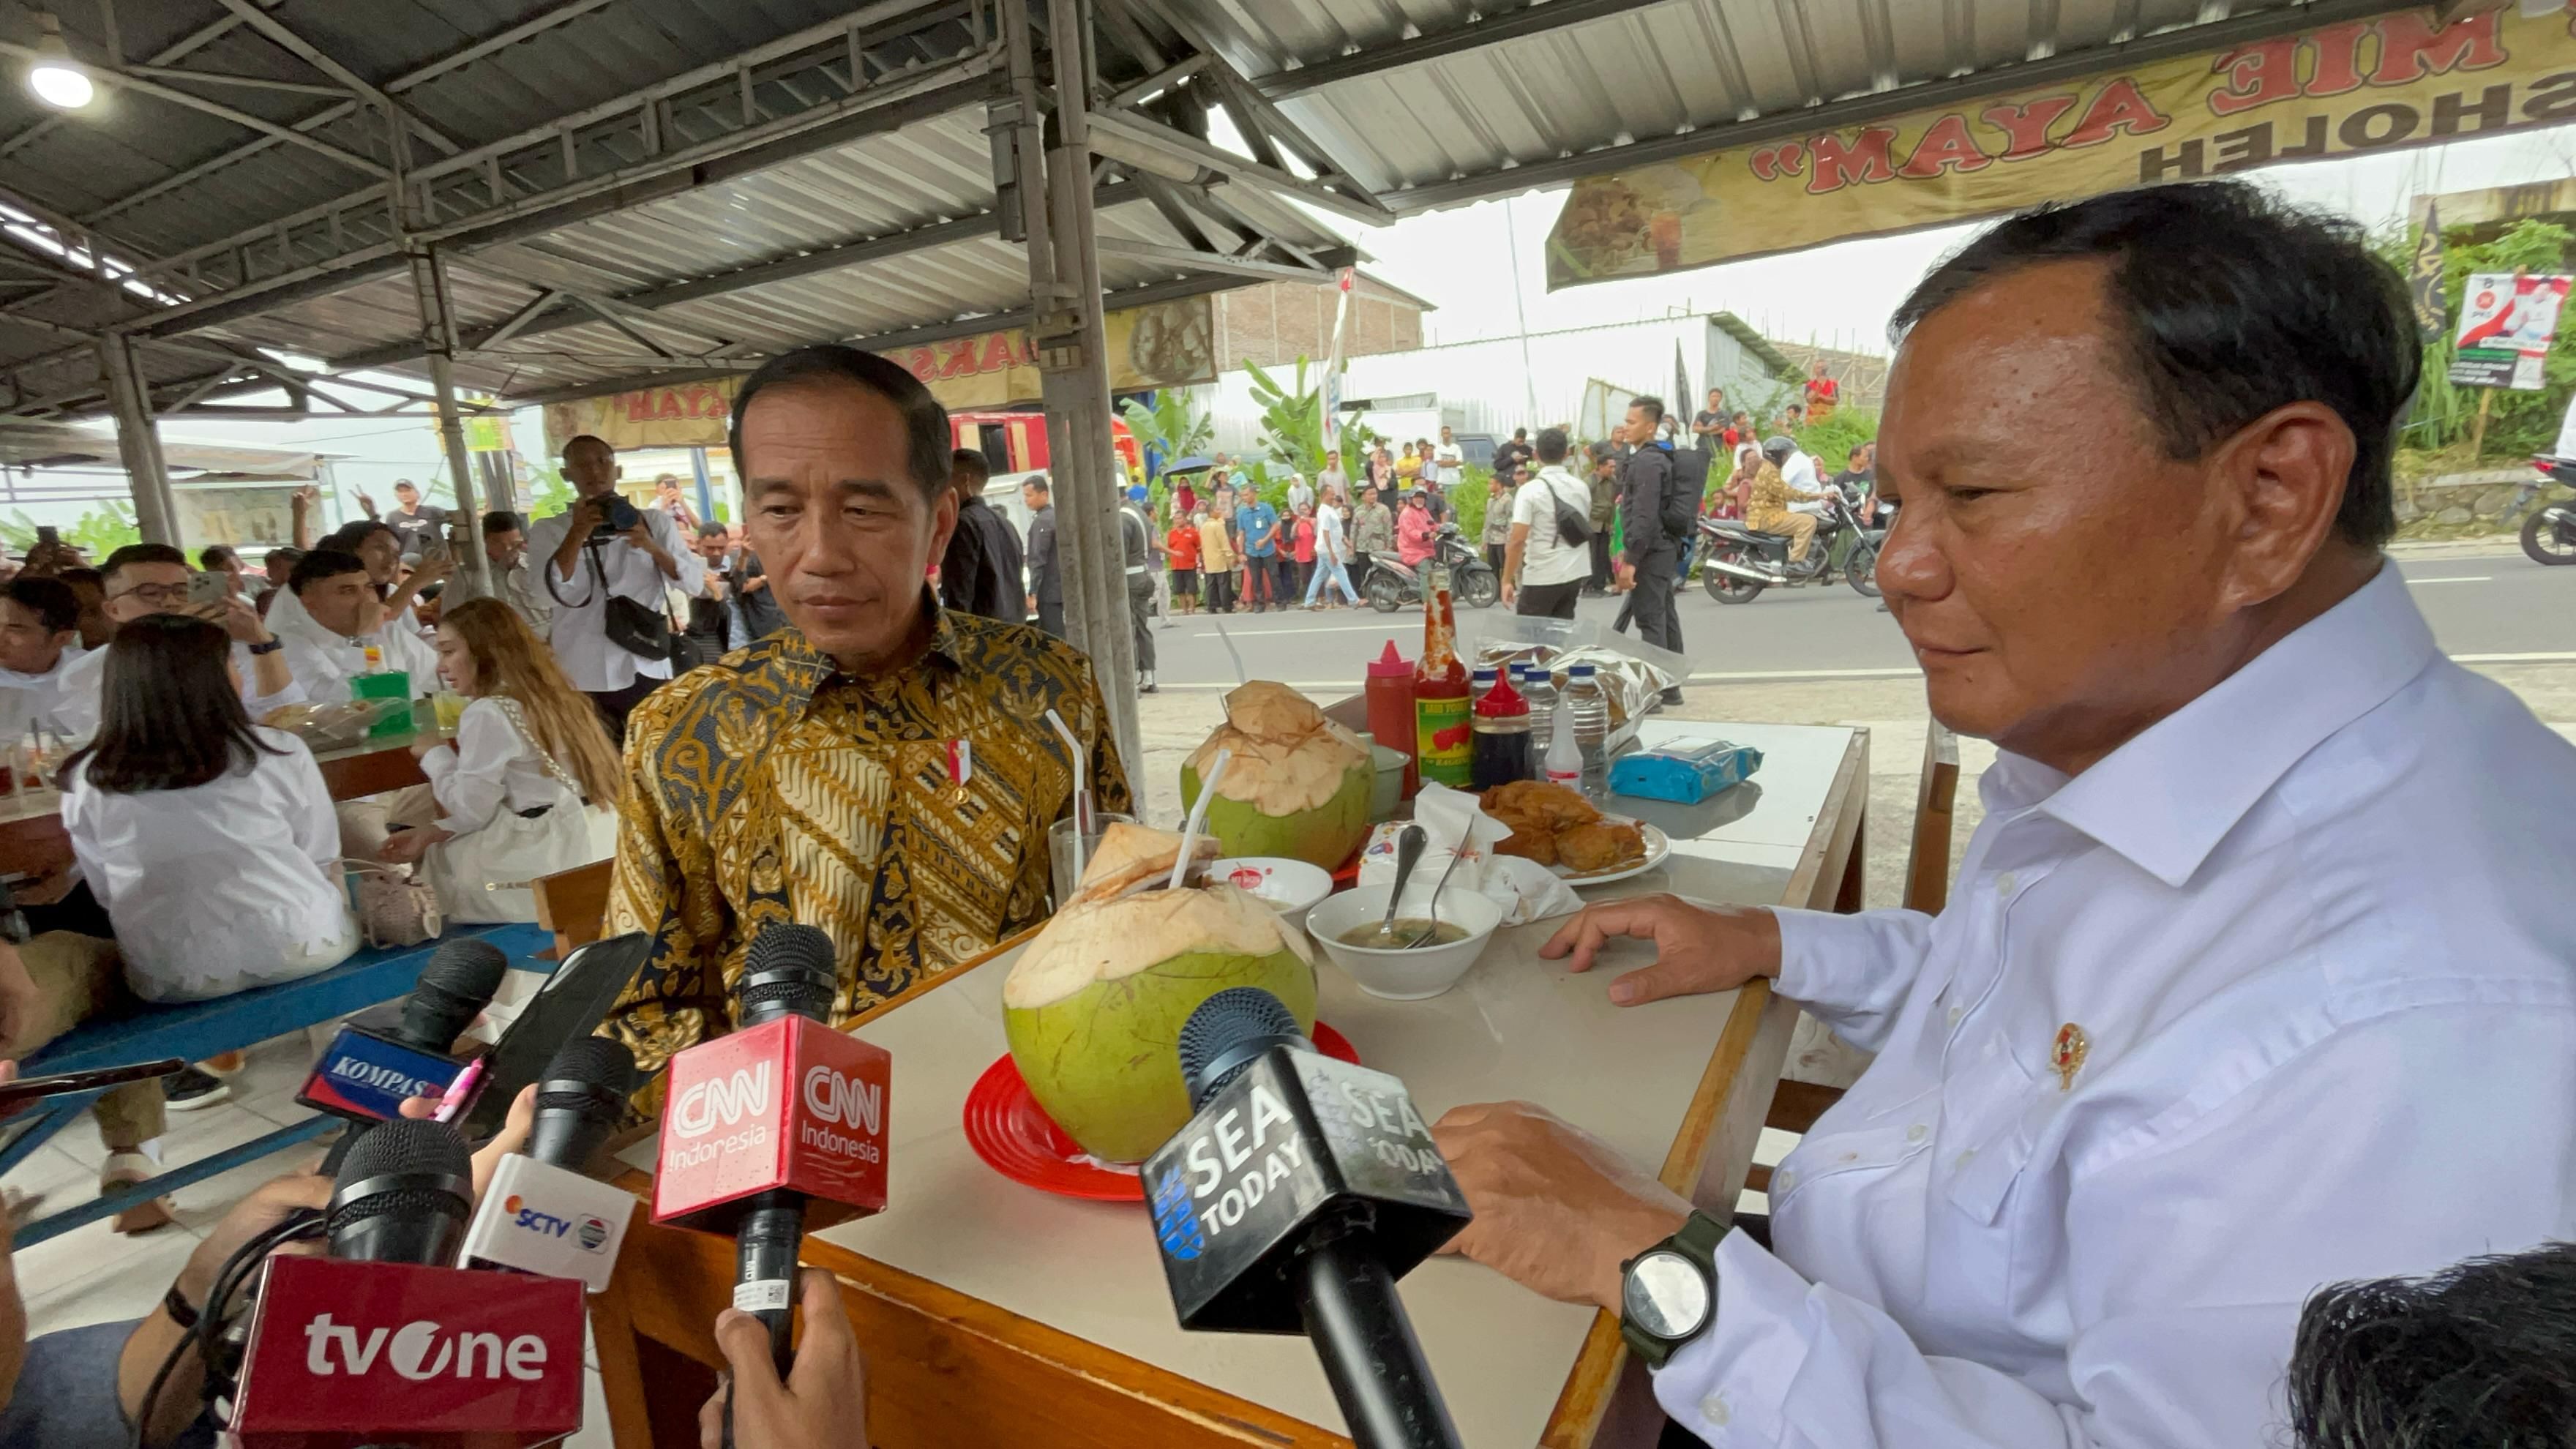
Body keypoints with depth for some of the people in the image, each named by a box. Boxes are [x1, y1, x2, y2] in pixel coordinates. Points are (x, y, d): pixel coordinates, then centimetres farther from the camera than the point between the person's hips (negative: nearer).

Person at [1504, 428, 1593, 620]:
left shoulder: (1530, 490, -13)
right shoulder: (1581, 488, 6)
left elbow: (1517, 540, -17)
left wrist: (1507, 580, -11)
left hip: (1542, 577, -6)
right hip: (1574, 573, 6)